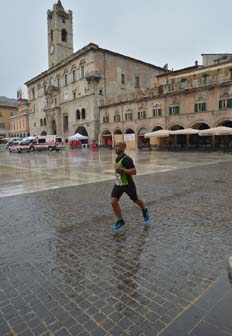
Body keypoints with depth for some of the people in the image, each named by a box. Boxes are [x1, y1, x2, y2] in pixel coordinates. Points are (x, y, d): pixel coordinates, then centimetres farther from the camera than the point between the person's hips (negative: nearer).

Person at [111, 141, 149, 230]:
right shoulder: (117, 158, 2)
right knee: (113, 202, -8)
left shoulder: (127, 159, -24)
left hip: (128, 184, -6)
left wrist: (122, 170, -35)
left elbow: (134, 172, -29)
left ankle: (144, 210, 48)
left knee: (136, 200, 16)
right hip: (118, 184, 7)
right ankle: (120, 221, 8)